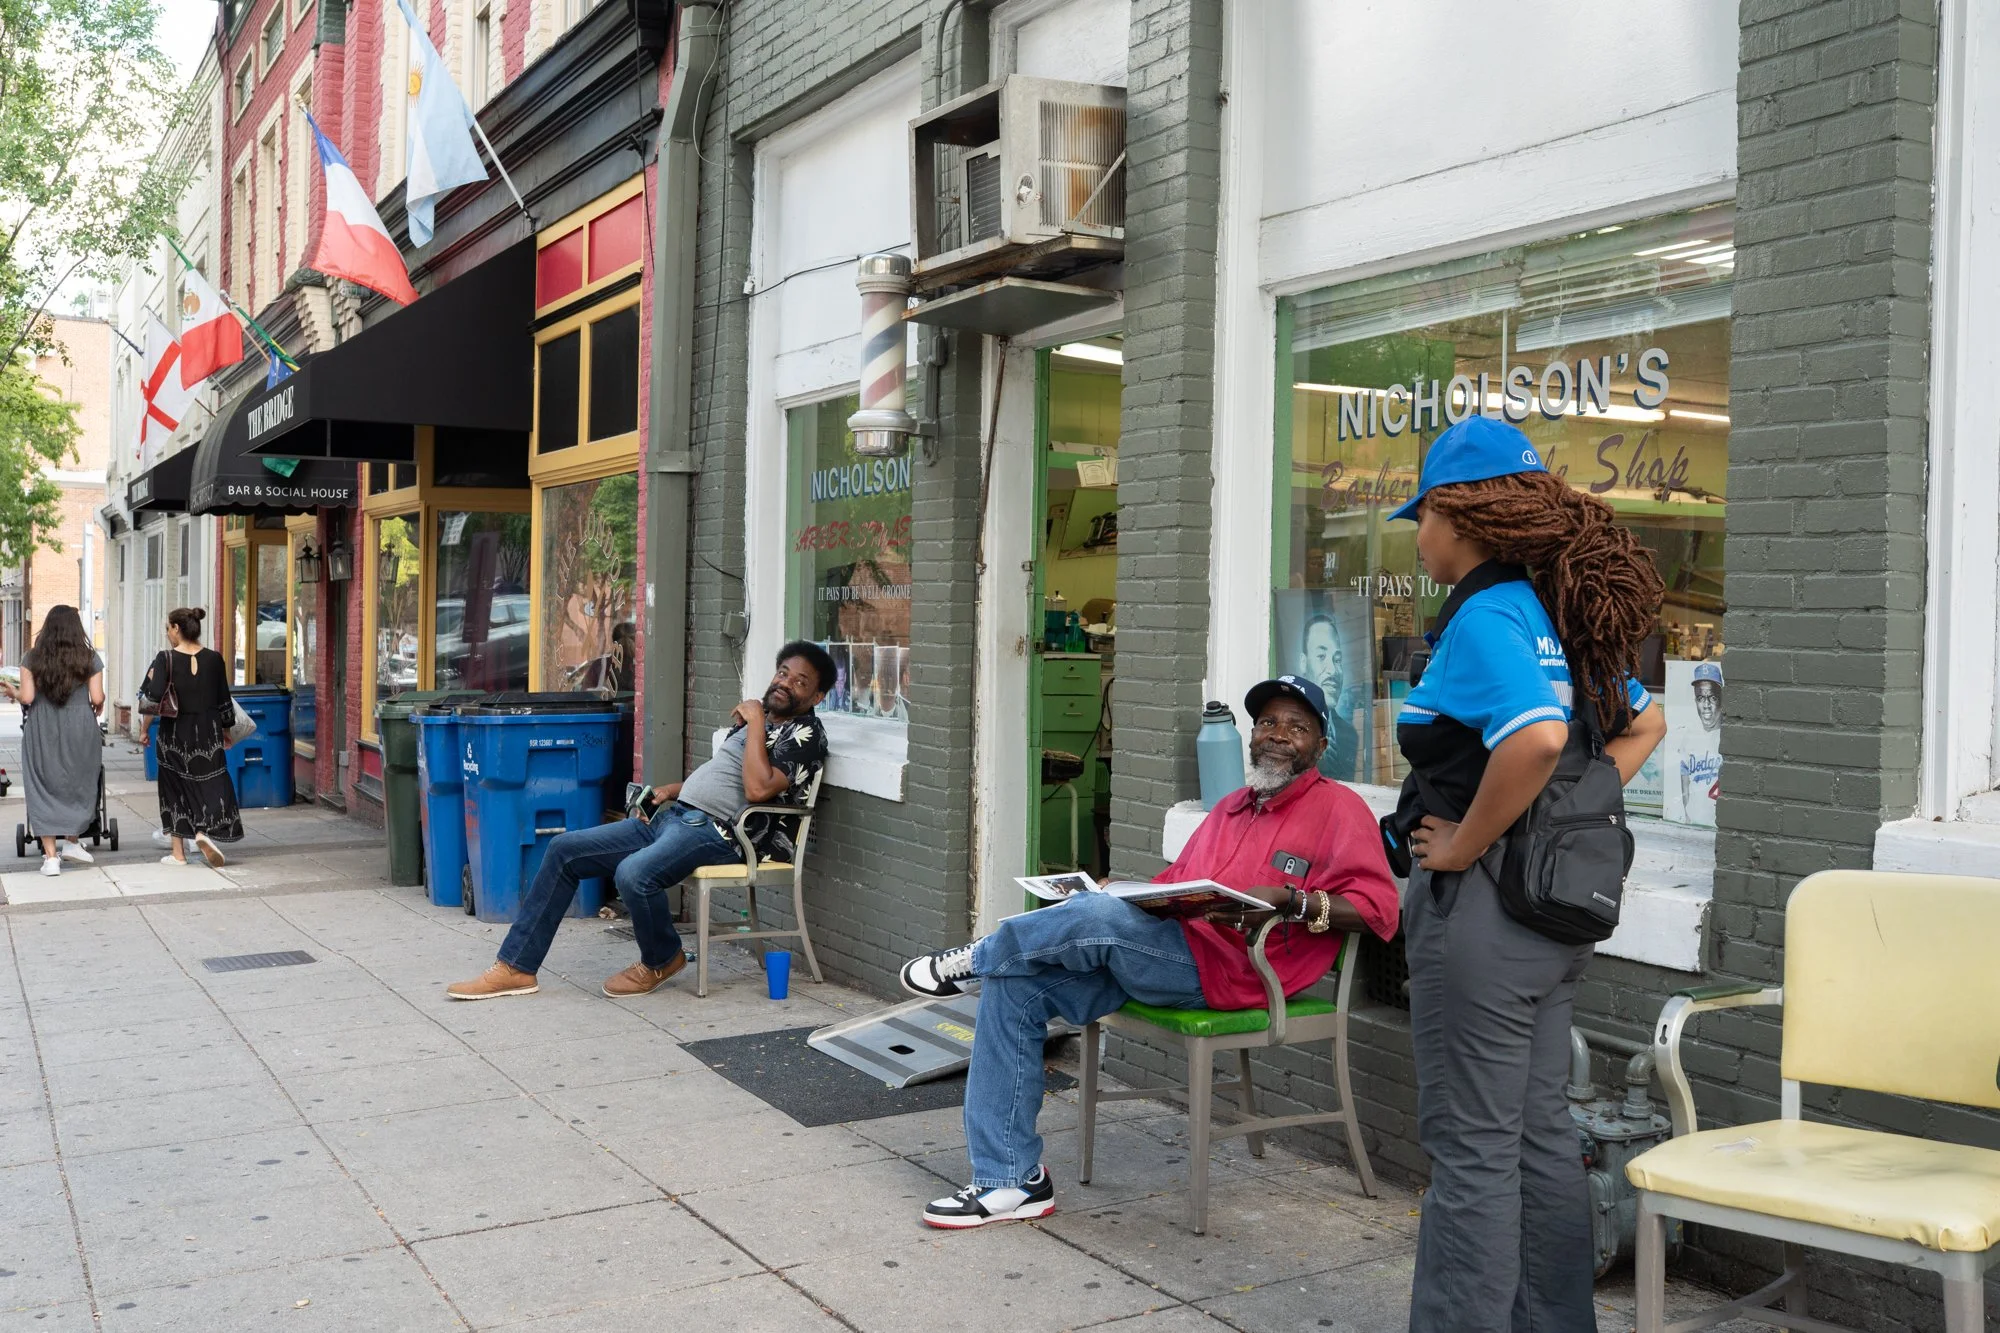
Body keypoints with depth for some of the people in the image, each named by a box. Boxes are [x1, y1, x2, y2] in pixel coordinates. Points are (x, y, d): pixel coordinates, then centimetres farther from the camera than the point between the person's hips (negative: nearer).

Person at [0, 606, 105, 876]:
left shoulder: (32, 658, -1)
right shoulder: (90, 658, -1)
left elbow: (27, 697, -6)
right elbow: (97, 698, -5)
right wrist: (98, 707, 18)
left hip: (41, 731, 0)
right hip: (80, 729, 0)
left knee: (44, 788, 6)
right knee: (79, 785, 18)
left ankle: (50, 855, 4)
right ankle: (71, 841, 24)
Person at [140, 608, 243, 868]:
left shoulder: (166, 658, -10)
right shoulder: (214, 659, -1)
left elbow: (155, 694, -21)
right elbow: (224, 699, 4)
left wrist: (148, 680, 1)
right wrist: (226, 730, 16)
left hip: (175, 733, -1)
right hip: (207, 732, 1)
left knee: (175, 788, 10)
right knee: (211, 784, 9)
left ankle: (178, 852, 13)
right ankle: (204, 832, -17)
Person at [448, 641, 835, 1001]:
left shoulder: (804, 735, -7)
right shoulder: (758, 715, 20)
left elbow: (758, 788, -24)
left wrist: (754, 722, -13)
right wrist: (671, 789, 14)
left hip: (716, 830, -9)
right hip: (675, 814, 10)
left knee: (634, 873, -35)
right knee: (563, 849, 3)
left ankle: (661, 960, -4)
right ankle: (516, 967, 6)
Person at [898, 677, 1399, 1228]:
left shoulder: (1338, 808, 3)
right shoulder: (1232, 806, 27)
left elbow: (1378, 908, -9)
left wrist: (1290, 900, -21)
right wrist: (1118, 892, 5)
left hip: (1227, 971, -8)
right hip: (1164, 951, 8)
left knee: (1099, 916, -32)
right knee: (1016, 986, -8)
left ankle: (980, 956, -1)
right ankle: (1012, 1181, -4)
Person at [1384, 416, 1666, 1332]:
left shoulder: (1484, 618, -17)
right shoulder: (1551, 618, 10)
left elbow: (1536, 738, -34)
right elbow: (1644, 725, 20)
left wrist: (1465, 843, -22)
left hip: (1481, 904, -9)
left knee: (1471, 1148, 1)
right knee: (1539, 1133, 18)